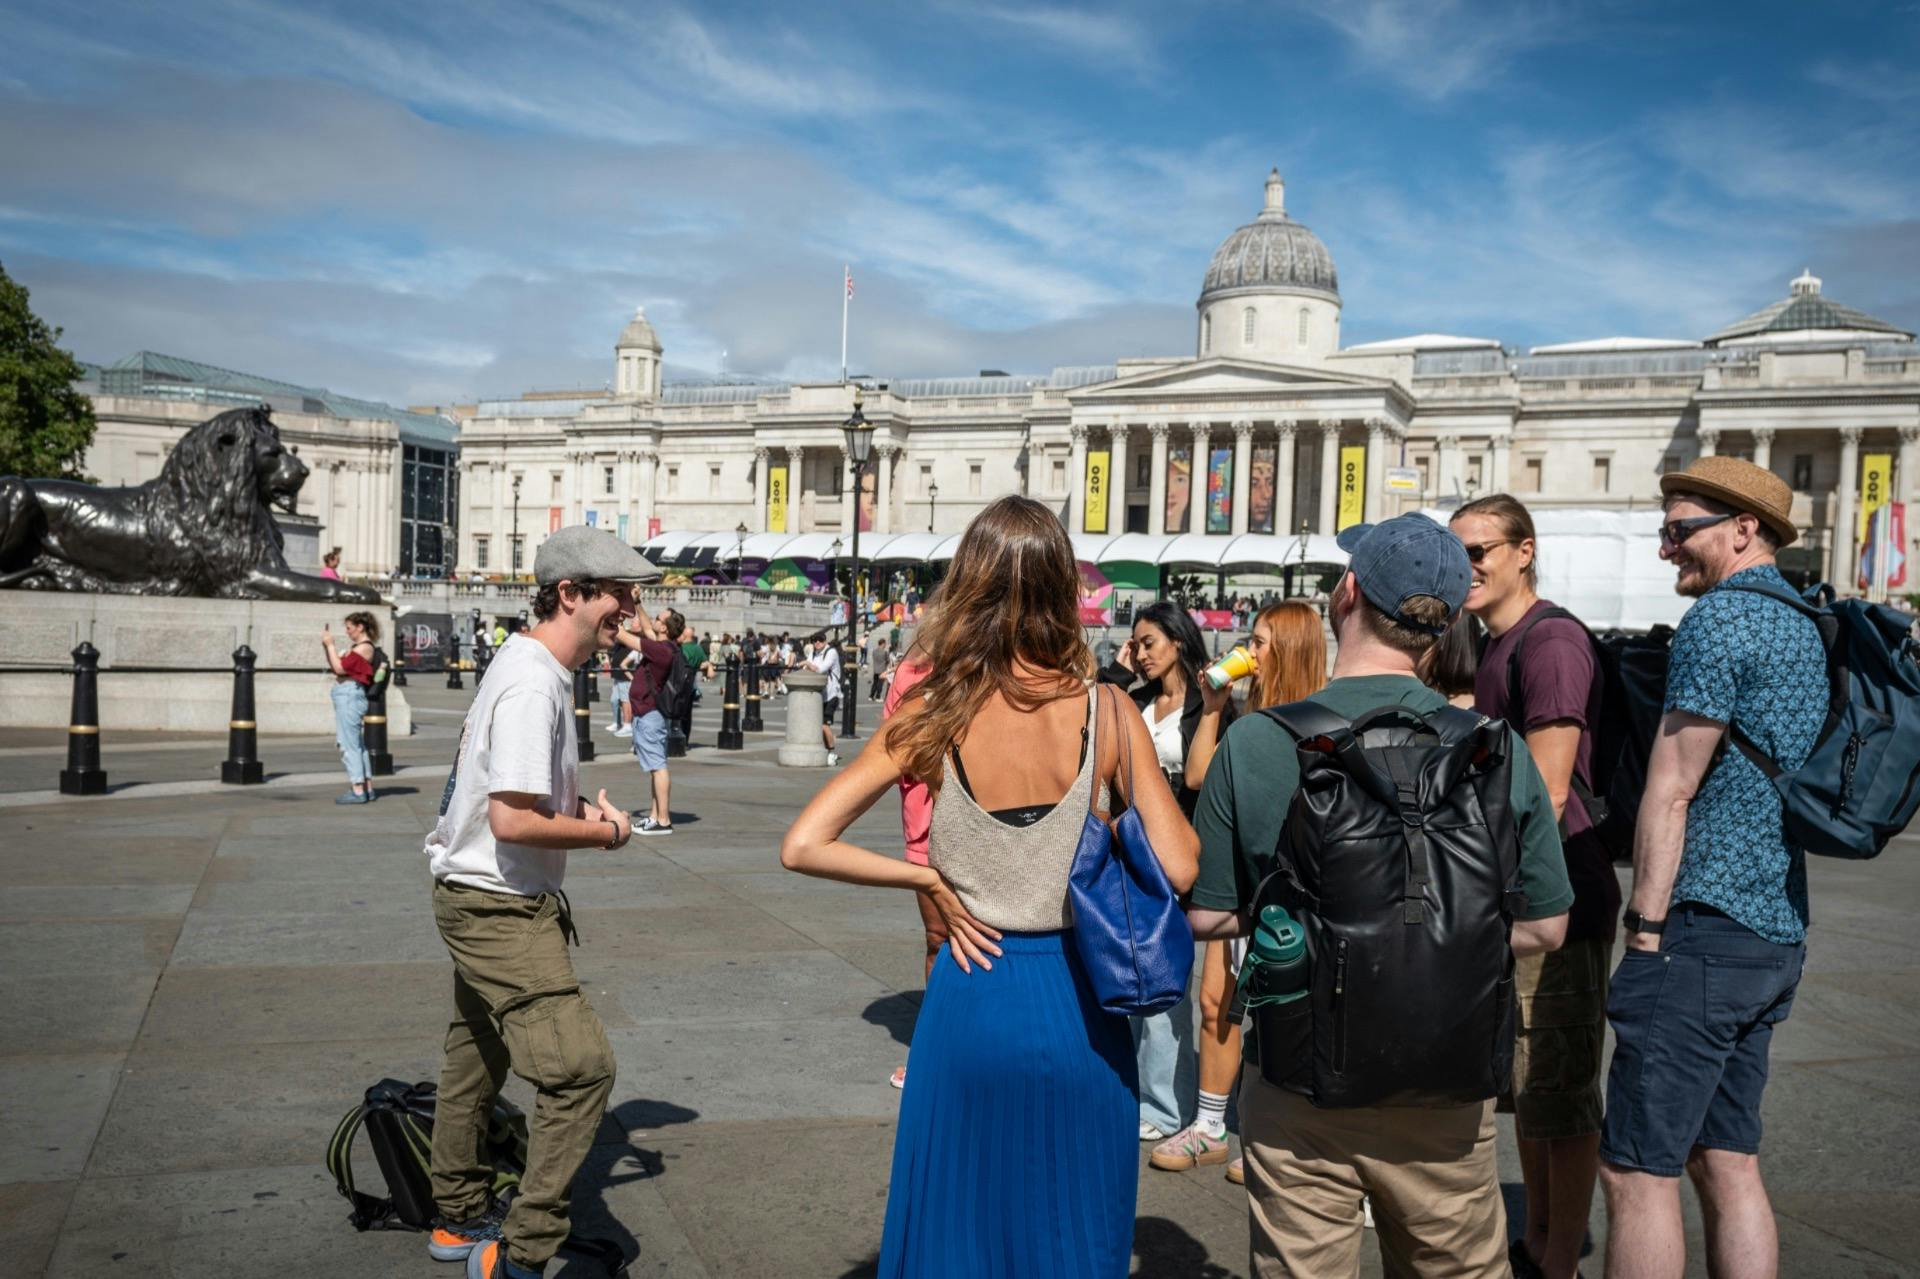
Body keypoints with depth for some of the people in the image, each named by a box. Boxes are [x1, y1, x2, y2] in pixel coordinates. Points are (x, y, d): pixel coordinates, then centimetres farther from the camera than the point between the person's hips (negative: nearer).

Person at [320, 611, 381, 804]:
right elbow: (334, 665, 20)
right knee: (358, 744, 12)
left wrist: (330, 645, -9)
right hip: (347, 696, 10)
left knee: (349, 745, -8)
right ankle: (367, 789, 17)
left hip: (350, 695, -10)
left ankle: (357, 791, -7)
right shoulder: (356, 646, 18)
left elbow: (340, 668, -16)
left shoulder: (365, 647, -11)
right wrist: (325, 645, 11)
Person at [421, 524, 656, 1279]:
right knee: (580, 1067, -14)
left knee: (477, 1061, 22)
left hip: (482, 903, 11)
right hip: (499, 908, -11)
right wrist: (604, 832, -14)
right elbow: (512, 821, -28)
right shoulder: (534, 685, -23)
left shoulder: (530, 665, 10)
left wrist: (580, 803, 7)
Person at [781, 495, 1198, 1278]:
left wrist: (927, 880, -3)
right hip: (1079, 1004, 0)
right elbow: (1178, 870, -10)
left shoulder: (933, 717, -8)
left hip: (972, 998, 1)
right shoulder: (1106, 712, -10)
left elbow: (803, 847, -11)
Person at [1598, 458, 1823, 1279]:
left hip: (1706, 927, -10)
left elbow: (1670, 788, -15)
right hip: (1775, 933, 10)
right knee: (1728, 1162, 15)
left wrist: (1646, 928, -13)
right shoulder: (1803, 627, 17)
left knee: (1637, 1170, -4)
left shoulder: (1721, 617, -12)